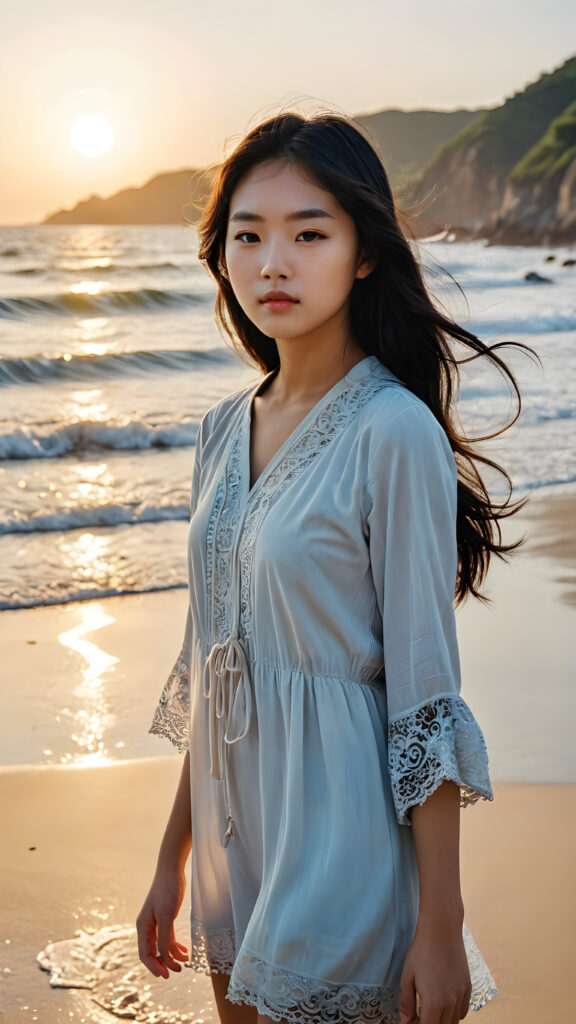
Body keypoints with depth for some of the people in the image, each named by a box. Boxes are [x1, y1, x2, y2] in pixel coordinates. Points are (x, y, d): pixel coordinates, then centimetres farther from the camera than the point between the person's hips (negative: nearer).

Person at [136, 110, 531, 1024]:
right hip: (234, 828, 7)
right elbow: (210, 666, 10)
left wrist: (441, 925, -14)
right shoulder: (226, 430, 4)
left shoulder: (395, 431, -16)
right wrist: (173, 859, 14)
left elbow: (426, 695, -15)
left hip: (342, 832, -6)